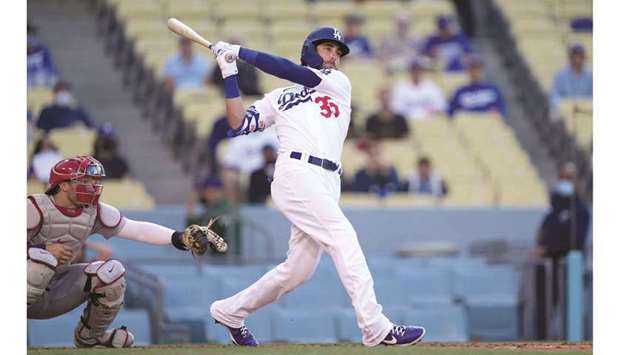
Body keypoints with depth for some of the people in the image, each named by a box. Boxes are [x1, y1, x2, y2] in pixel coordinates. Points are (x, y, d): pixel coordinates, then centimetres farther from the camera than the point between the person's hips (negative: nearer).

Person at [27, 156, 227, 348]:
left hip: (56, 293, 6)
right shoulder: (35, 208, -18)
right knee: (41, 257, -37)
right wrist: (44, 250, -30)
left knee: (112, 271, -8)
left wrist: (180, 238, -20)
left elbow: (138, 230, -7)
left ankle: (89, 335, 11)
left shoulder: (94, 213, -1)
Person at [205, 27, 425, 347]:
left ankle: (229, 311, 23)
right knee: (343, 238, -20)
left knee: (297, 269, 4)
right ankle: (376, 328, -27)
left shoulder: (339, 84, 21)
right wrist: (230, 75, 9)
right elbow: (238, 125, 9)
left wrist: (240, 52, 7)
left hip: (326, 185, 4)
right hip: (296, 174, -4)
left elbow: (296, 74, 6)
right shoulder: (278, 98, 19)